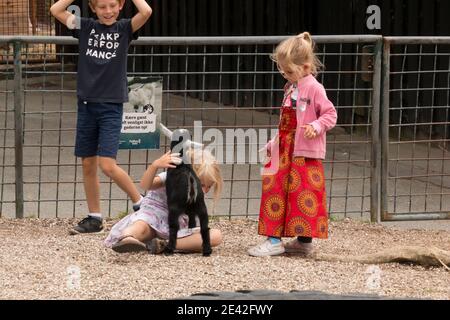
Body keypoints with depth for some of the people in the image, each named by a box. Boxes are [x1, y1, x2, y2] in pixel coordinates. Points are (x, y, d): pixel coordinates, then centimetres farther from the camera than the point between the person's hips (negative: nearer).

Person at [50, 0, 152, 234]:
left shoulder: (124, 29, 0)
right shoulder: (86, 27, 6)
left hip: (111, 106, -4)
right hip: (86, 105, 4)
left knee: (107, 165, -12)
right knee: (88, 165, 8)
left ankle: (140, 204, 6)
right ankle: (94, 218, 18)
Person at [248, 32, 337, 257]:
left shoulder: (314, 89, -11)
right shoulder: (291, 89, 16)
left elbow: (330, 114, -11)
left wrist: (316, 126, -27)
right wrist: (274, 143, 20)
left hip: (304, 153, -9)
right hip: (285, 151, 9)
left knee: (304, 196, -7)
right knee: (275, 190, 6)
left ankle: (305, 240, -4)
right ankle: (274, 238, 11)